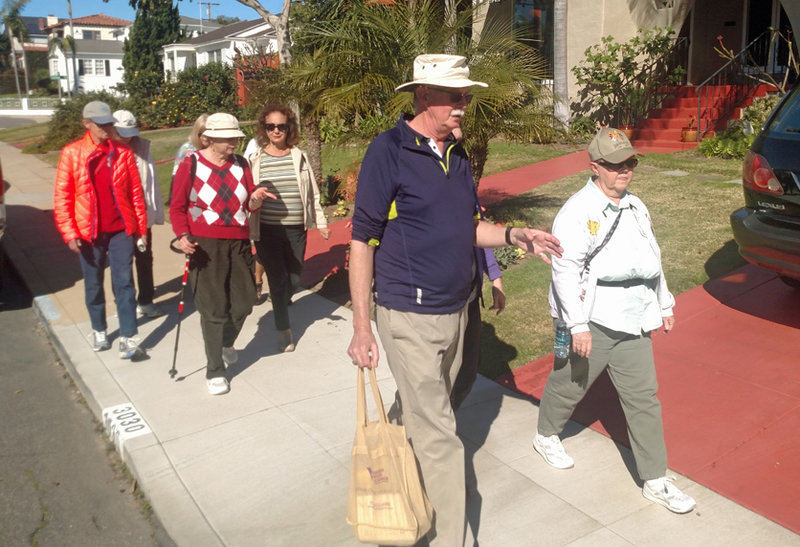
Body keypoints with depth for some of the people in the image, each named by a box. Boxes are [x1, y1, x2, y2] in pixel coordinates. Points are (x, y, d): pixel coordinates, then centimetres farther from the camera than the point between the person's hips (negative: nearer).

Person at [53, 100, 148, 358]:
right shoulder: (71, 153, -3)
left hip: (121, 229, 0)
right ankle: (99, 331, 30)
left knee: (124, 282, -4)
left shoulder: (123, 153, 0)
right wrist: (69, 233, -8)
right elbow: (62, 197, -3)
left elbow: (136, 193, 4)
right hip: (88, 232, 0)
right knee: (93, 284, 13)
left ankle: (128, 339, -2)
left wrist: (142, 228, 3)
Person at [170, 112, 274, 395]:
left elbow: (249, 207, 11)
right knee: (213, 309, -3)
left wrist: (255, 199, -11)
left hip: (238, 243, 5)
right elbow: (177, 207, -2)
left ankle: (226, 344, 42)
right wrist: (183, 236, -17)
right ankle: (214, 371, 12)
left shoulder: (241, 164, 7)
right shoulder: (191, 165, -5)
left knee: (244, 301, 11)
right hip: (205, 245, -4)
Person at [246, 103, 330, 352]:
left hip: (296, 229, 2)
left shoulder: (299, 156, 6)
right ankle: (283, 329, 12)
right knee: (278, 278, -3)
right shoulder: (254, 159, 1)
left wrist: (320, 222, 11)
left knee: (293, 280, 8)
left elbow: (312, 192, 12)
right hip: (266, 231, -2)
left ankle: (281, 300, 42)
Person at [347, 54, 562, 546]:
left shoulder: (456, 153, 8)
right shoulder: (389, 151, -14)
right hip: (411, 319, -7)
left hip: (456, 310, 7)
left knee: (424, 416, 21)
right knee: (439, 436, 0)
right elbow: (363, 241, -13)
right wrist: (362, 328, -14)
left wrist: (513, 235, -3)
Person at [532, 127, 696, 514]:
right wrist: (577, 325, -24)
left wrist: (664, 305, 23)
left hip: (633, 322, 7)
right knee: (570, 384, 12)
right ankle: (546, 436, 41)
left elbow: (652, 259, 21)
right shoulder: (577, 211, -14)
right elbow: (565, 269, -20)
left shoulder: (636, 207, 12)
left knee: (643, 397, 7)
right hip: (592, 322, -6)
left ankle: (656, 480, 16)